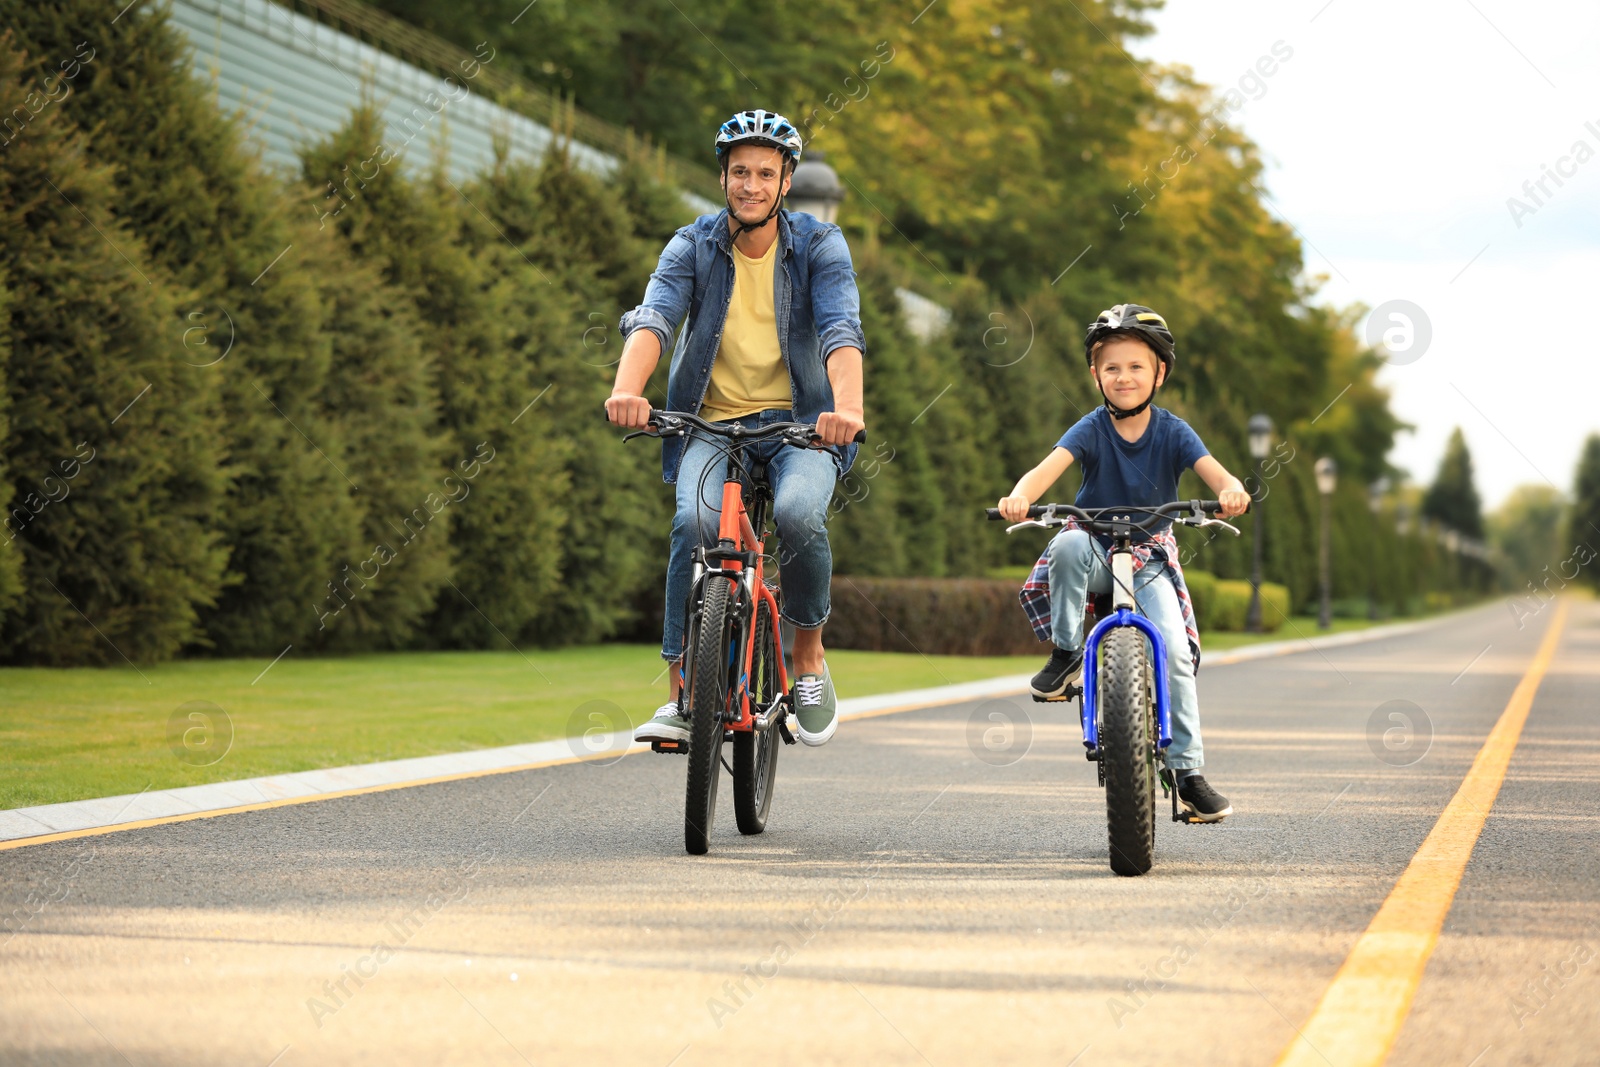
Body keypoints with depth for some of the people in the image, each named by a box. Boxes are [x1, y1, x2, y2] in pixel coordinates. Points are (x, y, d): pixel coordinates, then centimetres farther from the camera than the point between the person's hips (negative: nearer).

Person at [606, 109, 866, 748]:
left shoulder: (819, 245, -2)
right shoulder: (692, 248, 0)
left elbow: (841, 329, -18)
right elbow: (653, 319, -18)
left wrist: (847, 406, -39)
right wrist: (627, 389, -39)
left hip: (798, 423, -1)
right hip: (711, 423, 1)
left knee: (799, 513, -31)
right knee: (695, 520, -29)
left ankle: (810, 660, -6)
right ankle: (681, 694, -21)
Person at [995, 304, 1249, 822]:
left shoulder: (1172, 431, -6)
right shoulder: (1091, 429, -8)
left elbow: (1211, 469, -21)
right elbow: (1050, 466, -25)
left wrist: (1231, 489, -46)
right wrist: (1019, 496, -47)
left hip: (1151, 556, 0)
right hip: (1097, 551, 0)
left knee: (1174, 650, -18)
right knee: (1068, 545, -36)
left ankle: (1187, 768, -7)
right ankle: (1066, 653, -18)